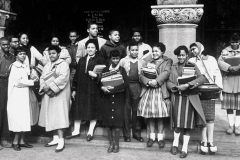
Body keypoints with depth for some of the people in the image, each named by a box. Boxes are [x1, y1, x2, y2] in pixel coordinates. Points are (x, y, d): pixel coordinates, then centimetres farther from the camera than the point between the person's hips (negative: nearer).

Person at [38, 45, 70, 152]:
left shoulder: (63, 64, -4)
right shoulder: (47, 66, 17)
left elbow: (62, 78, -18)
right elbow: (42, 78, 9)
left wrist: (50, 86, -21)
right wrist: (45, 88, -11)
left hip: (59, 94, -7)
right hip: (48, 95, 7)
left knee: (58, 116, -10)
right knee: (51, 117, 7)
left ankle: (61, 141, -8)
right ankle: (55, 139, 15)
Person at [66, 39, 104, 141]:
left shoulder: (99, 60, 0)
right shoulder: (82, 60, 13)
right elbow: (77, 75, 12)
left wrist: (95, 75, -26)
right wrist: (74, 89, 9)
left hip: (93, 89, -4)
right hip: (81, 89, 4)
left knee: (93, 110, 2)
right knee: (78, 109, 7)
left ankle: (90, 132, 15)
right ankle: (76, 131, 18)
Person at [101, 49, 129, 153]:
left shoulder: (122, 70, 1)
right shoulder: (105, 70, 7)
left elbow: (126, 83, -12)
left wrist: (113, 88, -22)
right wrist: (102, 87, -17)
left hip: (119, 98, -2)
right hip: (107, 98, 2)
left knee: (117, 120, -4)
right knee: (107, 121, 2)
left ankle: (116, 144, 10)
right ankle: (111, 143, 15)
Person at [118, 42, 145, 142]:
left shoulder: (142, 62, 11)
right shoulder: (123, 61, 6)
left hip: (137, 87, 1)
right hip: (126, 86, -1)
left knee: (136, 111, 6)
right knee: (126, 111, 1)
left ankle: (137, 133, 17)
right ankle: (126, 134, 10)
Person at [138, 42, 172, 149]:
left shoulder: (167, 61, 8)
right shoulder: (148, 62, 17)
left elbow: (166, 73, -10)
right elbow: (141, 75, 4)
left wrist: (156, 81, -23)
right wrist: (148, 82, -15)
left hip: (160, 91, -3)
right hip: (148, 91, 3)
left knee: (160, 115, -2)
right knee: (149, 115, 3)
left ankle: (160, 137, 10)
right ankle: (152, 136, 16)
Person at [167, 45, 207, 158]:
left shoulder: (193, 66, 5)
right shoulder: (173, 67, 11)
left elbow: (202, 78, -10)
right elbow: (168, 82, 5)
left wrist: (188, 84, -22)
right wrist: (177, 87, -15)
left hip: (190, 98, -1)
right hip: (177, 97, 1)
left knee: (187, 123, -1)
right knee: (178, 122, -4)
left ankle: (185, 149, 8)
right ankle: (175, 144, 15)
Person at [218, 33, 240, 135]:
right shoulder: (225, 51, 8)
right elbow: (220, 62, -6)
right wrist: (230, 68, -22)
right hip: (228, 80, 0)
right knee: (229, 104, 2)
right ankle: (231, 125, 11)